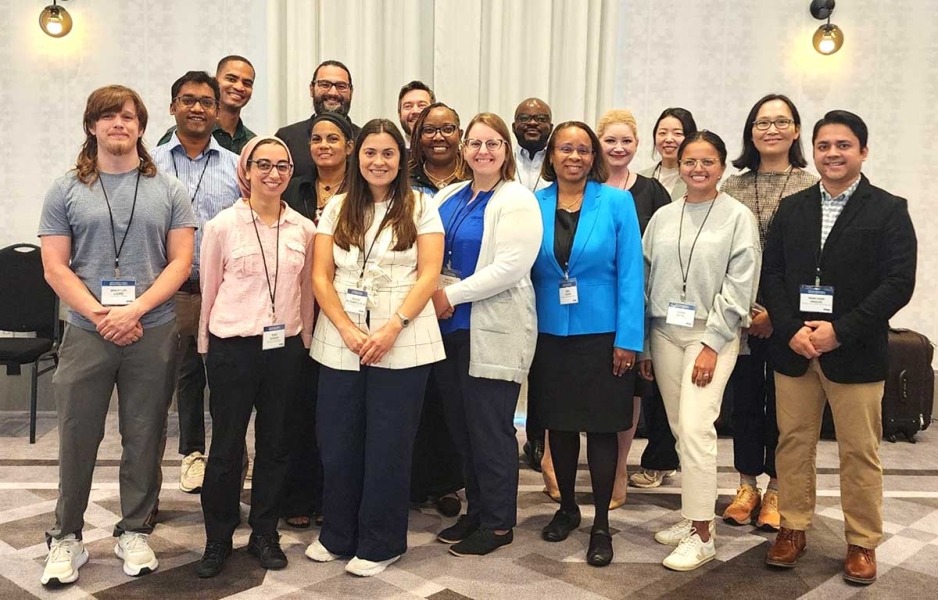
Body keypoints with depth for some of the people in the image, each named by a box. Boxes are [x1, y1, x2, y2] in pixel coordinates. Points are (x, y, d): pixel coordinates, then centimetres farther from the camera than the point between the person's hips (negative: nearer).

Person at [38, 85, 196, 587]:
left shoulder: (167, 190, 5)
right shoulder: (66, 192, 6)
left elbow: (181, 261, -1)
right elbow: (55, 266, 0)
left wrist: (136, 309, -13)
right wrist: (98, 314, -13)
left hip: (153, 334, 0)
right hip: (86, 333, 0)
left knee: (144, 438, 8)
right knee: (77, 437, 5)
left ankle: (135, 532, 22)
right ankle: (66, 538, 19)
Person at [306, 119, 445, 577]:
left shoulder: (421, 208, 3)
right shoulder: (336, 209, 10)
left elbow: (429, 276, -4)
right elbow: (320, 276, 4)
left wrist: (393, 328, -16)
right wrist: (348, 330, -11)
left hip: (402, 345, -3)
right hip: (340, 343, 3)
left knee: (388, 446, 4)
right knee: (337, 442, 8)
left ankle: (380, 543, 18)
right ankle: (338, 535, 25)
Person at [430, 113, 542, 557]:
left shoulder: (516, 200, -7)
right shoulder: (448, 197, 14)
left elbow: (510, 266, -18)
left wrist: (451, 295, -15)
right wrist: (437, 294, -7)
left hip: (495, 333, -7)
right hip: (451, 329, 7)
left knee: (491, 428, 0)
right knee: (461, 425, 13)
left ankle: (499, 523, 14)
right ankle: (475, 511, 28)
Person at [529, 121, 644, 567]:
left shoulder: (617, 202, -5)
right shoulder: (535, 204, 2)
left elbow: (631, 273, -7)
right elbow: (527, 271, 5)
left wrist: (628, 338, -12)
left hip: (602, 334, -2)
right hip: (550, 334, 3)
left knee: (601, 426, 4)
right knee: (559, 423, 13)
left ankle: (601, 524, 17)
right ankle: (566, 507, 31)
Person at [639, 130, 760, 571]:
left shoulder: (738, 217, -1)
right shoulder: (662, 217, 10)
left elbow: (739, 286, -6)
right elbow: (646, 281, 11)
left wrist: (712, 344, -12)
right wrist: (642, 345, 9)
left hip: (711, 336, -4)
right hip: (665, 333, 4)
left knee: (695, 428, -12)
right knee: (680, 430, 8)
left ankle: (702, 534, -4)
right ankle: (692, 515, 20)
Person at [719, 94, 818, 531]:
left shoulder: (811, 188, -2)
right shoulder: (733, 186, 5)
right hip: (741, 315, 2)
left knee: (781, 401, 7)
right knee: (744, 399, 10)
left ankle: (775, 490, 21)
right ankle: (747, 485, 24)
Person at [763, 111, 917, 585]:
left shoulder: (888, 210, -2)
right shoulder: (792, 208, 10)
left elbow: (899, 283, -10)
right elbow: (771, 274, 5)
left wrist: (840, 330, -16)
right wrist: (791, 329, -10)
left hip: (855, 353, -3)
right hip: (792, 349, 3)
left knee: (860, 451, 6)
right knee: (793, 442, 10)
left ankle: (862, 542, 21)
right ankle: (792, 528, 25)